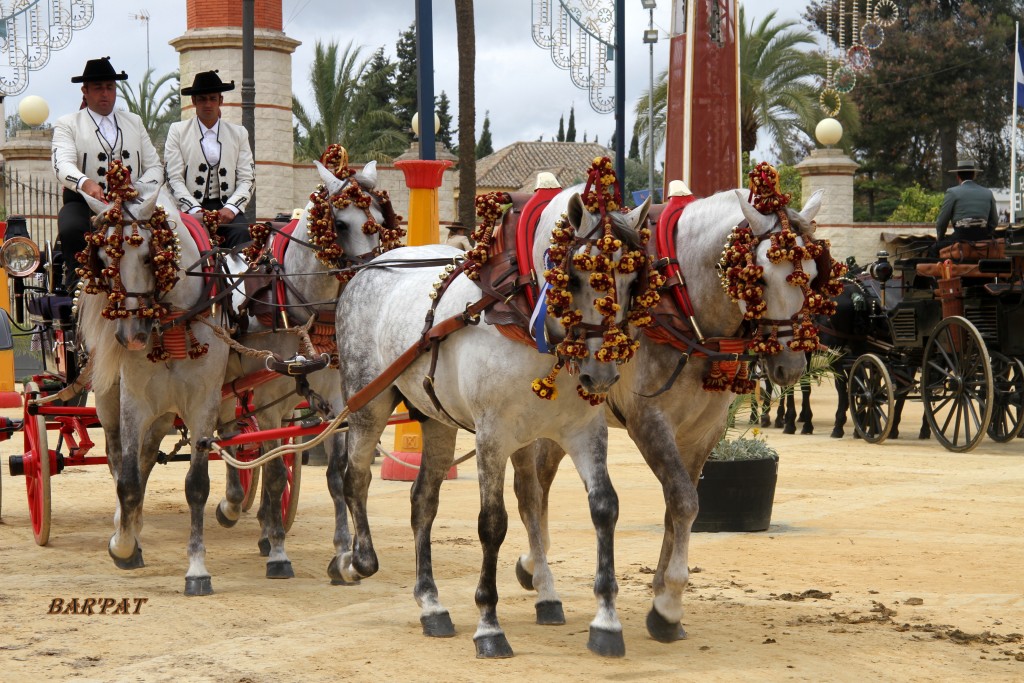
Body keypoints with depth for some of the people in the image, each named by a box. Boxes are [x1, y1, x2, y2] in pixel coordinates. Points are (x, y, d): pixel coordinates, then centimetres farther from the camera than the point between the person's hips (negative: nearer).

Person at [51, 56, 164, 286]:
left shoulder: (134, 123, 22)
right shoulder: (67, 125, 9)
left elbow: (154, 167, 16)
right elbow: (63, 165, -10)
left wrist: (140, 188, -9)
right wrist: (86, 183, -33)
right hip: (84, 202, -2)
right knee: (72, 230, -37)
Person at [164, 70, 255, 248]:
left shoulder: (239, 134, 15)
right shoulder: (178, 131, 10)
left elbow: (247, 179, 9)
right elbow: (174, 178, 2)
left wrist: (230, 208, -9)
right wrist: (195, 210, -12)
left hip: (227, 208, 2)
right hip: (191, 209, -2)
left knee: (242, 233, -30)